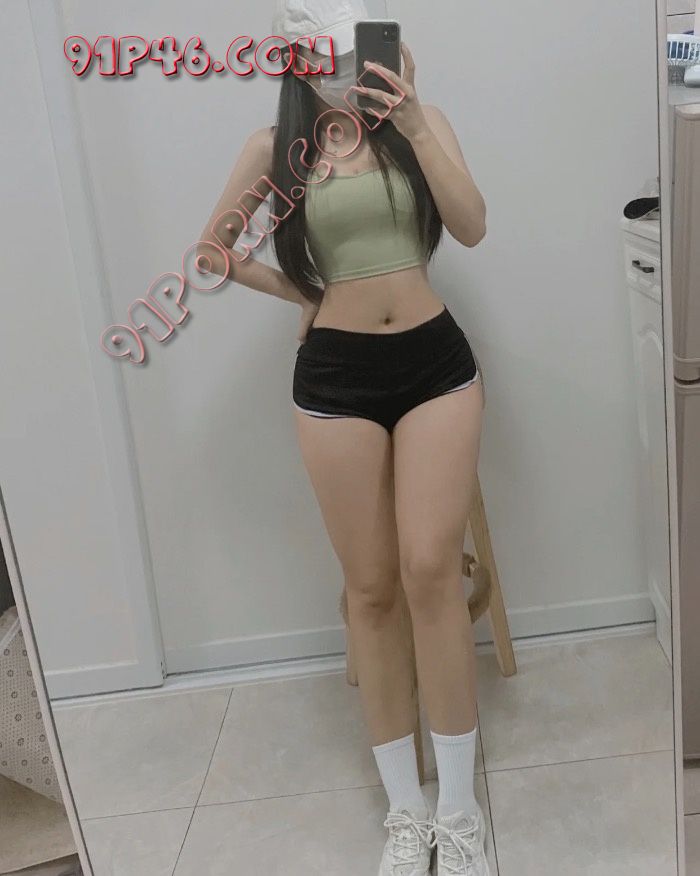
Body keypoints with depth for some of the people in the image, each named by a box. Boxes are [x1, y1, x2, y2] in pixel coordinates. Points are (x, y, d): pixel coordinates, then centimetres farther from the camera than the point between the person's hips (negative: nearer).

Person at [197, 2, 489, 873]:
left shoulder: (420, 119, 7)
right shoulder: (274, 146, 6)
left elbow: (472, 227, -7)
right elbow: (212, 249, 15)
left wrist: (413, 125, -15)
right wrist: (297, 292, 7)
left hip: (435, 361, 0)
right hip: (335, 378, 0)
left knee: (431, 572, -5)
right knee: (371, 589, 4)